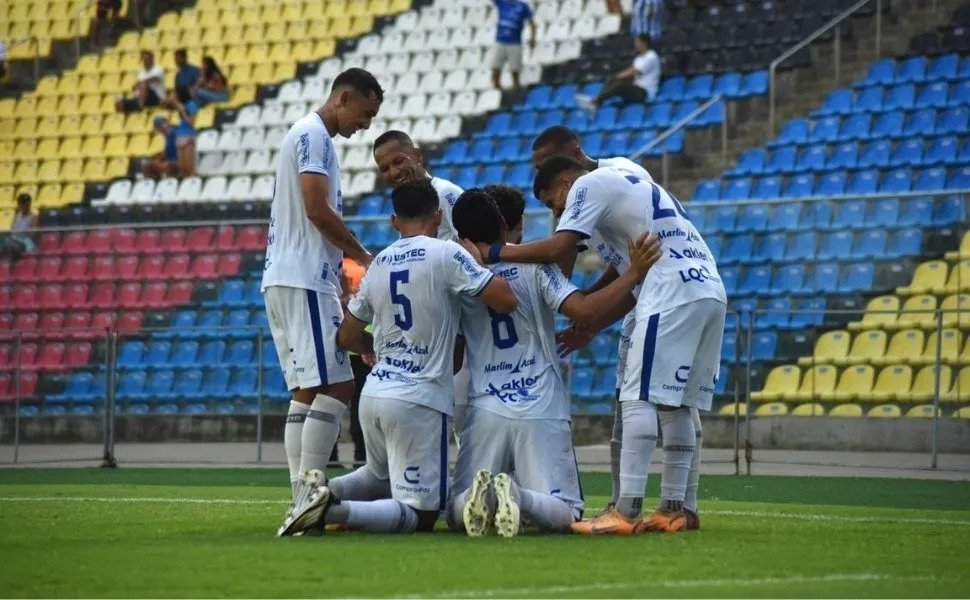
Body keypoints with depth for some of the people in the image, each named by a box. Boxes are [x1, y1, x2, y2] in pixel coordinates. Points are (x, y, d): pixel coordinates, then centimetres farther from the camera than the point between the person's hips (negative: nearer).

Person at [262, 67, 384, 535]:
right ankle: (308, 493, -17)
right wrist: (363, 256, -6)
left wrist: (343, 264, 19)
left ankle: (302, 499, 7)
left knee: (307, 390, 9)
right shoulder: (312, 136, -8)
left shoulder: (309, 137, 23)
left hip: (284, 281, 11)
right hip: (304, 280, -11)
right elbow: (317, 209, -17)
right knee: (335, 386, -13)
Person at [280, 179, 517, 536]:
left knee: (381, 478, 32)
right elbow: (505, 301, -12)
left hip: (374, 393, 6)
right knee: (421, 516, -3)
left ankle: (328, 491, 1)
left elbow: (347, 338, 19)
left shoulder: (378, 265, 12)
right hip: (419, 400, -6)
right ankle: (335, 510, -25)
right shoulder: (446, 255, -6)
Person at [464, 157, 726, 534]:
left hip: (673, 295, -9)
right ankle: (673, 509, 13)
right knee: (675, 404, 13)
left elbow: (560, 251, -10)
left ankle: (627, 512, -15)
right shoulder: (631, 185, 30)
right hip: (712, 290, 9)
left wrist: (493, 253, -2)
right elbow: (625, 279, 28)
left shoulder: (590, 184, 4)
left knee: (640, 398, -10)